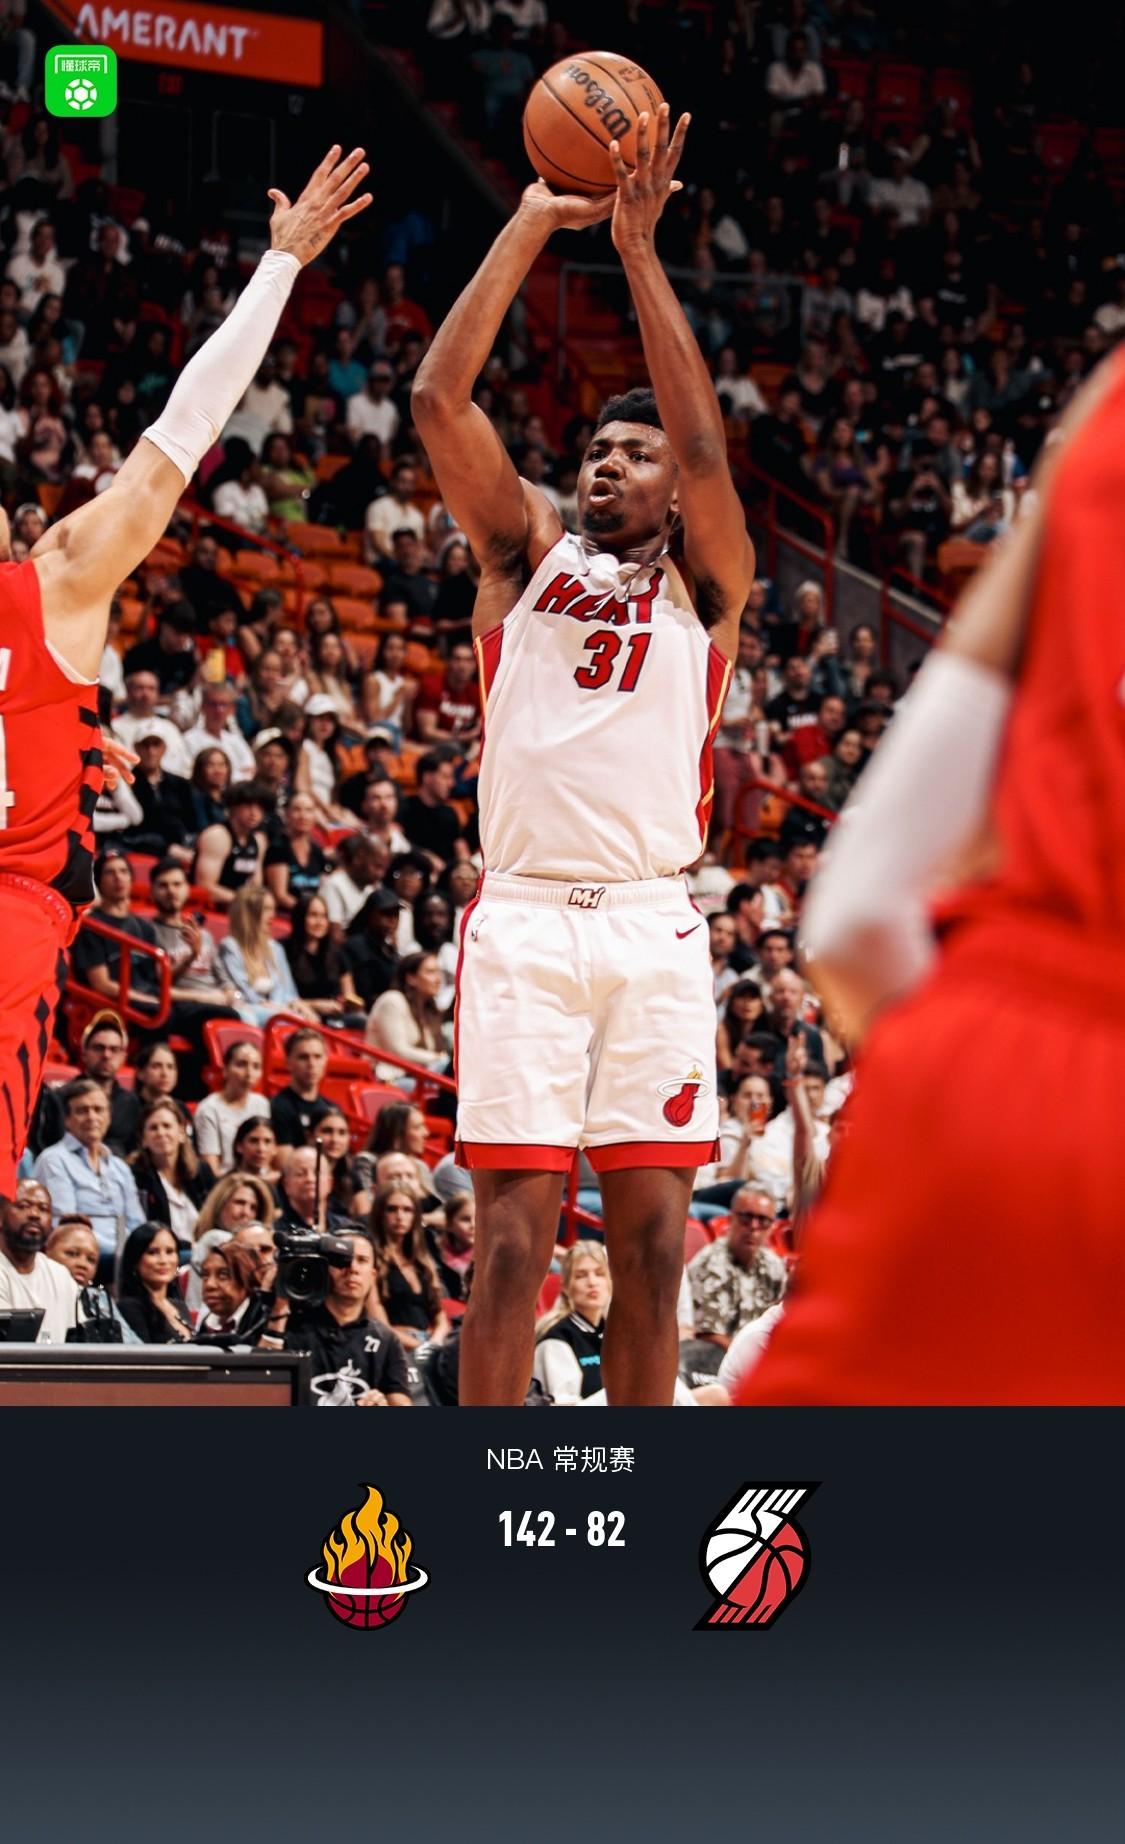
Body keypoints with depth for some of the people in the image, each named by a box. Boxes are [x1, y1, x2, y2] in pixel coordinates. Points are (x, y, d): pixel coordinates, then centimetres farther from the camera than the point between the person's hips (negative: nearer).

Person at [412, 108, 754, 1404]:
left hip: (653, 922, 1)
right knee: (513, 1239, -6)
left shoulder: (705, 585, 11)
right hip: (525, 916, -1)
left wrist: (638, 249, -9)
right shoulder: (525, 557, 14)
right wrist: (533, 226, -1)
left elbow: (705, 445, -7)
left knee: (650, 1242, 0)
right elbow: (438, 399, 2)